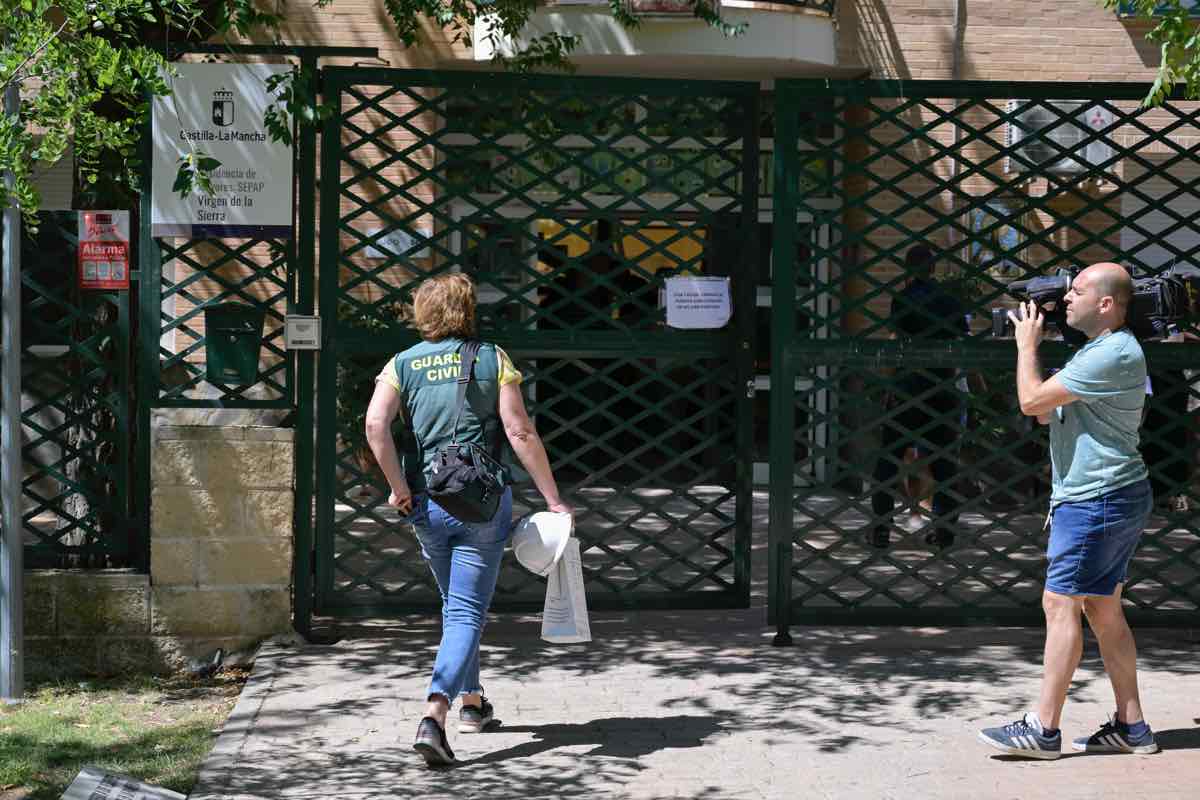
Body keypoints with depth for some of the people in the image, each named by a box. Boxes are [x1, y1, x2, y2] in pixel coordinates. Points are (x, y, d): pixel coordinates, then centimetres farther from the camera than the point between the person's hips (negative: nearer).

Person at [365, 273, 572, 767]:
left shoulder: (402, 365, 5)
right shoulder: (491, 359, 0)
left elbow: (375, 424, -12)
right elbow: (520, 433, -6)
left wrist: (398, 487, -4)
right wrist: (553, 498, -3)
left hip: (426, 503, 3)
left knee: (456, 606, 23)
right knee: (467, 612, -3)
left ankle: (472, 702, 36)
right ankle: (434, 715, -20)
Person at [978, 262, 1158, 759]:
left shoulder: (1113, 354, -18)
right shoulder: (1100, 350, 18)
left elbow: (1032, 401, -19)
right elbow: (1044, 414, 19)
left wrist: (1028, 344, -4)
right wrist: (1030, 343, 13)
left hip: (1096, 500, -11)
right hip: (1115, 499, 11)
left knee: (1060, 605, -8)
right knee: (1103, 610, 12)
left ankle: (1043, 730, -5)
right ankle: (1131, 727, 14)